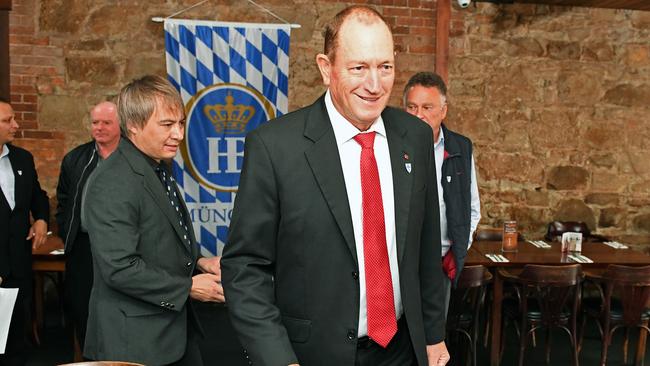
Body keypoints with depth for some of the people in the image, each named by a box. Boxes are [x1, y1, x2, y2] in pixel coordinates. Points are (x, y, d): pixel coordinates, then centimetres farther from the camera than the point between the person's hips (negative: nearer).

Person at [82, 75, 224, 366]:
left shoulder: (158, 168, 9)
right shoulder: (112, 184, -21)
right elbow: (119, 268, -25)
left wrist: (197, 262, 3)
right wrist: (188, 287, -18)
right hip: (135, 338, -9)